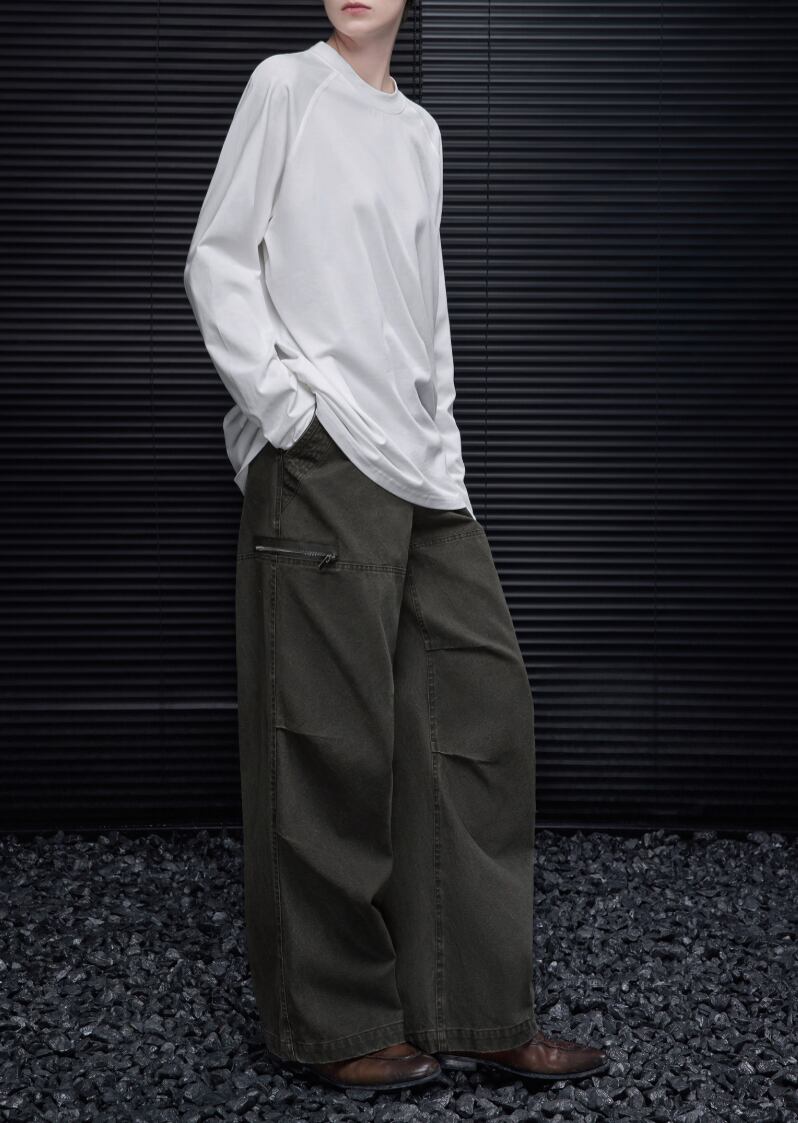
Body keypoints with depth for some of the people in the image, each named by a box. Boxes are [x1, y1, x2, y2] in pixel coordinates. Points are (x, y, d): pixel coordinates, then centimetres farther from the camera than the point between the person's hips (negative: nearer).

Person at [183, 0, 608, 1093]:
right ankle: (335, 1024, 11)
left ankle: (476, 1012, 12)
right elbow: (217, 261, -2)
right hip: (318, 457, -7)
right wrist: (281, 401, -12)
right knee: (333, 736, -3)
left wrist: (445, 450, 14)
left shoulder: (419, 130, 19)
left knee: (483, 699, 4)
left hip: (415, 464, 7)